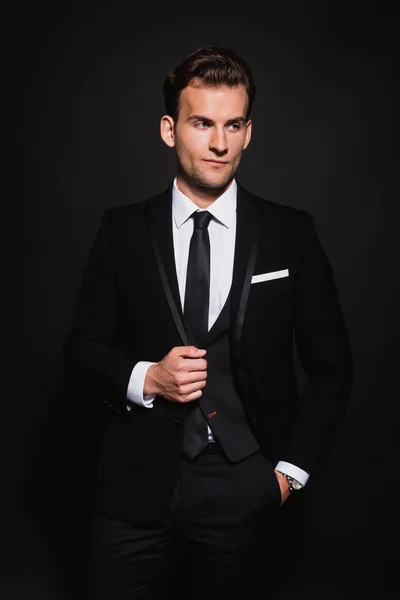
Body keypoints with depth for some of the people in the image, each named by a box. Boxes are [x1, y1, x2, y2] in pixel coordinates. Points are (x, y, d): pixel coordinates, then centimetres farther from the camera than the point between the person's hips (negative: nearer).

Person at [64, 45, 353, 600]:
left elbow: (331, 365, 4)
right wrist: (145, 378, -12)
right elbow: (85, 343, 6)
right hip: (138, 484, 1)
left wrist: (294, 468, -1)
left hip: (244, 489, 0)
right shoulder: (123, 230, 0)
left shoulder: (291, 234, -2)